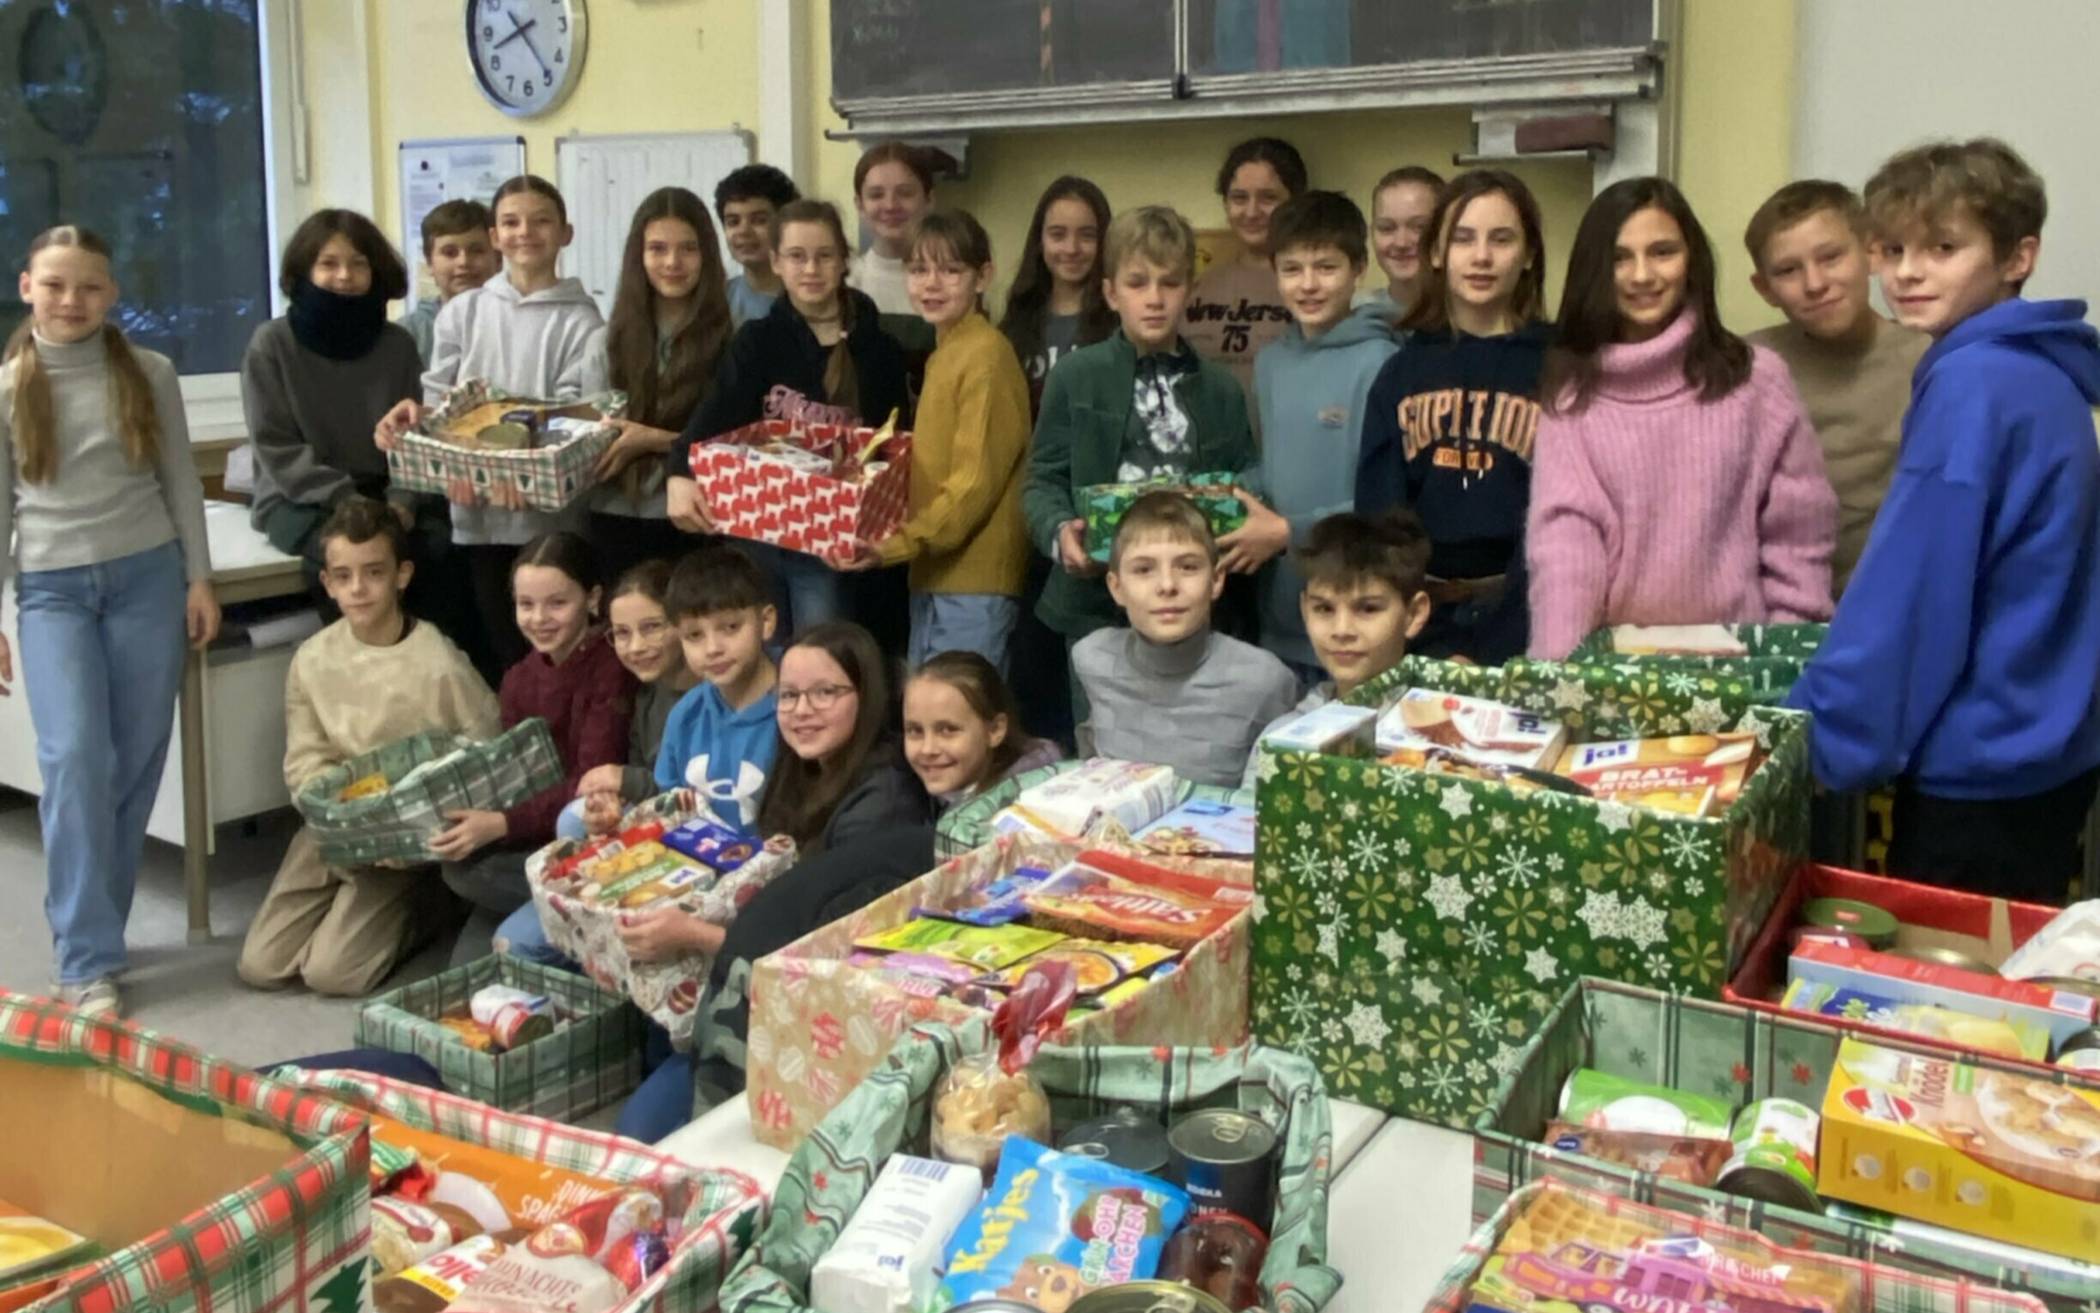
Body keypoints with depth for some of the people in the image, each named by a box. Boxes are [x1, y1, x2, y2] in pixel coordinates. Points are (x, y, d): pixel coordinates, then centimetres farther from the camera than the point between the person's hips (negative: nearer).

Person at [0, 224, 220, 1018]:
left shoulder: (150, 375, 4)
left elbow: (181, 481, 9)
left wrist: (199, 578, 3)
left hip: (148, 576, 2)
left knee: (137, 762, 2)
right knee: (76, 757, -13)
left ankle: (86, 933, 17)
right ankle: (87, 961, -7)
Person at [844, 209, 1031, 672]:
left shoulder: (986, 354, -12)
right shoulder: (944, 352, 16)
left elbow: (976, 481, -18)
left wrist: (903, 543, -21)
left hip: (974, 577, -9)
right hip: (935, 571, 9)